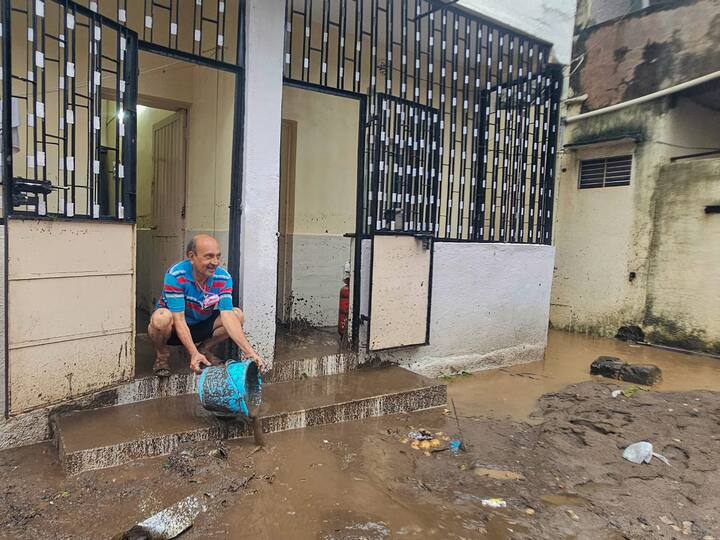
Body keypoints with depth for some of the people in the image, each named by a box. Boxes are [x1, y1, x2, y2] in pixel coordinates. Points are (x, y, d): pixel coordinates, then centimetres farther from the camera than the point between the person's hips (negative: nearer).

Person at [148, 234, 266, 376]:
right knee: (162, 317, -37)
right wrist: (194, 354, -40)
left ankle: (205, 349, 6)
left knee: (238, 315, -17)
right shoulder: (175, 275, -28)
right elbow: (179, 319, -29)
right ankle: (162, 355, -3)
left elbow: (228, 316, -25)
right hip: (173, 328, -3)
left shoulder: (223, 278, -18)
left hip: (201, 325, 3)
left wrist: (250, 352, -37)